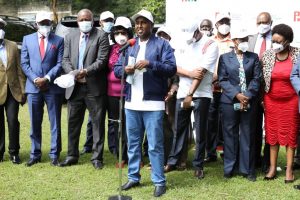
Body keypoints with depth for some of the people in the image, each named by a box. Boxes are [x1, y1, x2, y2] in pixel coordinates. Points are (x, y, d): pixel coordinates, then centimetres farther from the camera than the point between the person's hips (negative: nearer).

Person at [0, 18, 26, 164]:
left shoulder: (13, 46, 8)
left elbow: (19, 70, 8)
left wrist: (23, 90, 4)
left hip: (13, 90, 2)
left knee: (13, 122, -1)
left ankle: (14, 152, 12)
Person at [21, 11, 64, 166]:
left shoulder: (58, 40, 4)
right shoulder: (27, 39, 9)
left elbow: (60, 64, -3)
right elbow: (24, 63, 5)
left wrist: (47, 78, -14)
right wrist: (35, 79, -8)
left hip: (53, 87, -1)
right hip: (33, 87, 2)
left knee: (55, 123, 4)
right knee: (35, 123, 8)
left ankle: (54, 155, 12)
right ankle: (35, 154, 18)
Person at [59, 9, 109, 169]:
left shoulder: (101, 36, -2)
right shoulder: (70, 37, 12)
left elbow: (102, 60, -10)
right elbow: (65, 59, 8)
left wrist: (86, 71, -22)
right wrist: (72, 73, -11)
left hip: (94, 87, -4)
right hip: (74, 87, 4)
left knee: (97, 123, 2)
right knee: (73, 122, 11)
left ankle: (97, 157, 12)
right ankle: (72, 155, 23)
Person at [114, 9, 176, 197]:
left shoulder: (162, 44, 0)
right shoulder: (129, 46, 16)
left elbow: (171, 68, -11)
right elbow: (116, 68, 12)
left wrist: (150, 64, -23)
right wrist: (124, 69, -11)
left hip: (153, 103, -5)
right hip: (131, 103, 5)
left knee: (155, 145, -1)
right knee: (133, 143, 13)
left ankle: (159, 182, 9)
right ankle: (133, 177, 25)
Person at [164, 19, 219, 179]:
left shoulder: (210, 45, -5)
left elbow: (202, 71, -13)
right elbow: (175, 67, 5)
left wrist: (190, 95, -18)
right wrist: (190, 73, -16)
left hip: (201, 94, -4)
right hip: (182, 93, 4)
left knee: (200, 131, 4)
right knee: (179, 129, 11)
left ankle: (198, 165, 14)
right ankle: (173, 161, 22)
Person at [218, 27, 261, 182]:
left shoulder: (254, 57, 10)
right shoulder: (224, 58, 6)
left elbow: (256, 79, 2)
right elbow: (223, 80, -2)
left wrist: (248, 96, -12)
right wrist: (237, 95, -14)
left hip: (249, 101, 1)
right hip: (229, 101, -1)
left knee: (247, 135, 4)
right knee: (230, 134, 4)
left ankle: (247, 169, 13)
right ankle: (229, 168, 14)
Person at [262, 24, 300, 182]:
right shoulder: (267, 55, -2)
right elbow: (262, 78, 4)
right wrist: (261, 99, 3)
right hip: (271, 101, 2)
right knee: (272, 133, 8)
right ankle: (272, 167, 17)